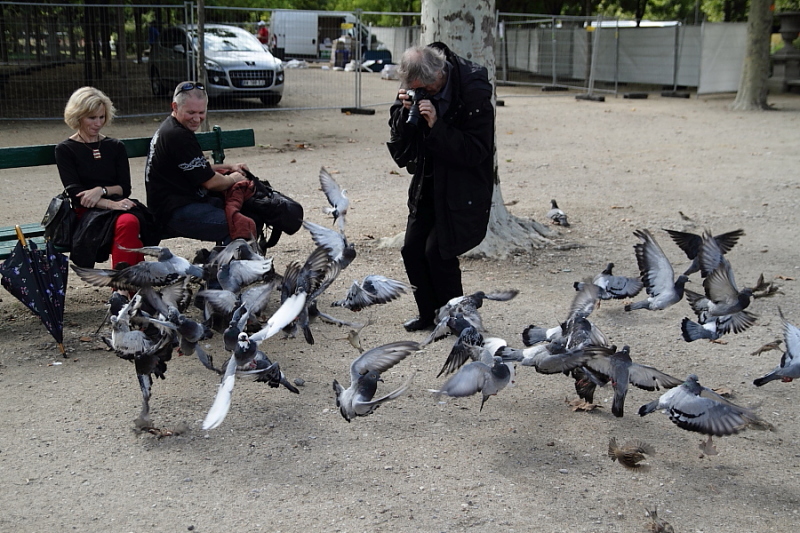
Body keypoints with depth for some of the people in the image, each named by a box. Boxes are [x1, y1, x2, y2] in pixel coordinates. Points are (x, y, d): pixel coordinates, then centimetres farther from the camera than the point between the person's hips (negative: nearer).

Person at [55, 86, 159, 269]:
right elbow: (74, 192, -4)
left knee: (130, 222, -36)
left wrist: (102, 190, -11)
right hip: (87, 213, -3)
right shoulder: (65, 149, 8)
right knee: (127, 223, -36)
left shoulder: (116, 147, 19)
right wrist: (111, 204, -19)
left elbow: (125, 188, 11)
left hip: (119, 205, 3)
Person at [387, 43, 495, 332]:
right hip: (427, 183, 6)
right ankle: (428, 313, 21)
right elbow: (399, 145, 2)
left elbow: (476, 151, -23)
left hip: (463, 187, -6)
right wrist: (405, 112, -18)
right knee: (412, 249, 3)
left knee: (437, 250, -11)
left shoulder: (474, 91, -22)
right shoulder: (413, 90, -4)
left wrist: (437, 126, -31)